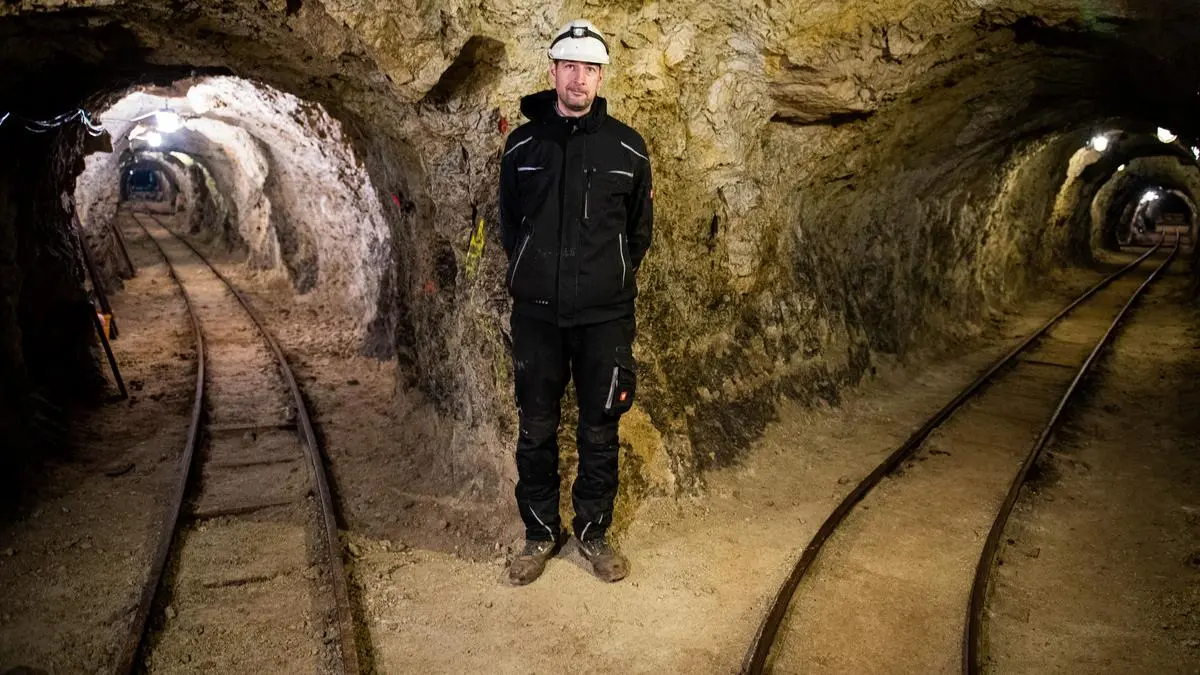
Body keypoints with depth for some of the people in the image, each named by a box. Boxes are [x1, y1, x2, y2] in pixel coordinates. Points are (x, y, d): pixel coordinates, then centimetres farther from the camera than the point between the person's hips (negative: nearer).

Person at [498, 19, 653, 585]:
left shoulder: (627, 147, 0)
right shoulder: (522, 144, 3)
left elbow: (640, 227, 11)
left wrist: (614, 277, 10)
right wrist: (533, 273, 11)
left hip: (606, 315, -1)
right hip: (536, 313, 1)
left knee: (600, 431, 8)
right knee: (536, 429, 8)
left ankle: (594, 530, 26)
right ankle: (541, 532, 25)